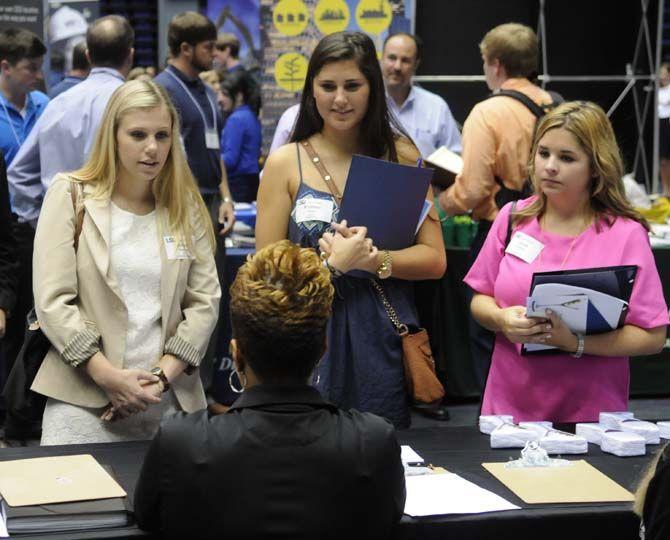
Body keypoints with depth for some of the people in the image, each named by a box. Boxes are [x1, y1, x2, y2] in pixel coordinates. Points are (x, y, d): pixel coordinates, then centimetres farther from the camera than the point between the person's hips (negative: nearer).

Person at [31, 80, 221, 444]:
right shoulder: (70, 195, 1)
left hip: (170, 400, 3)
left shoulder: (186, 206, 9)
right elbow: (52, 302, -6)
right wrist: (110, 377, -14)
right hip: (83, 397, -2)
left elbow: (205, 301, 5)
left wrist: (162, 376, -8)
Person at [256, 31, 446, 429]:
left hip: (382, 340, 1)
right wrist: (330, 262, -17)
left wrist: (373, 259, -15)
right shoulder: (286, 164, 2)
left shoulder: (401, 156, 6)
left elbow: (435, 260, 1)